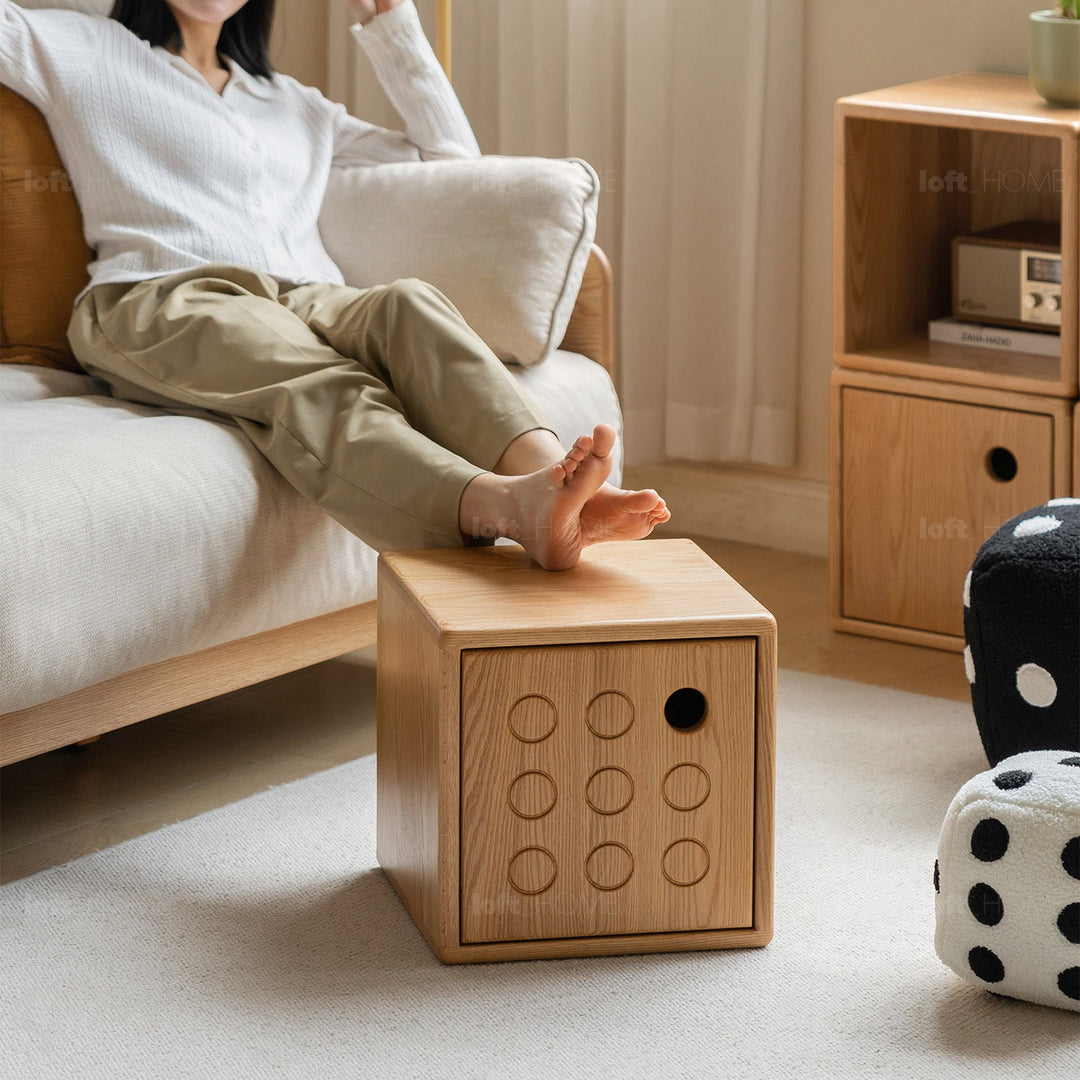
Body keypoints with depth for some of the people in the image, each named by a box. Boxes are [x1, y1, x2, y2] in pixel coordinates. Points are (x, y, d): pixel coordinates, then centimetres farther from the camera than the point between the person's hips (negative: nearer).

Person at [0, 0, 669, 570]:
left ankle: (546, 478, -60)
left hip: (309, 304, 4)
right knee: (319, 386, -38)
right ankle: (508, 506, -66)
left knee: (409, 306, -33)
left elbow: (452, 156, 35)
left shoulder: (294, 105, 35)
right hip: (165, 306, -4)